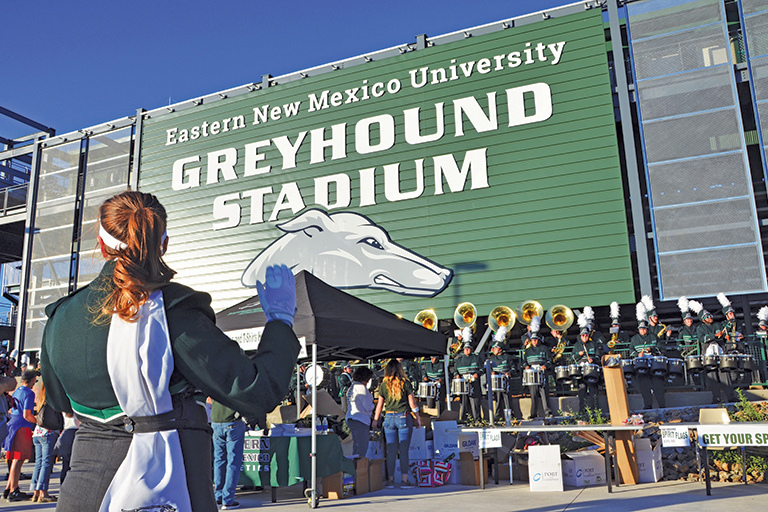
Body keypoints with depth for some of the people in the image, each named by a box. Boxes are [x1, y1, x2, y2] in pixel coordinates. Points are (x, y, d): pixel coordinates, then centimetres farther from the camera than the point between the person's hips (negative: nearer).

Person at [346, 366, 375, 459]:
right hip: (360, 420, -10)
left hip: (350, 418, 10)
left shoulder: (351, 388, 16)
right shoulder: (361, 387, -13)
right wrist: (374, 404, 7)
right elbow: (368, 406, -14)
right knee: (362, 447, -8)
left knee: (356, 446, 14)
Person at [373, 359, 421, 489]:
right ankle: (405, 480, 3)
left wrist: (375, 420, 15)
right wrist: (417, 416, 11)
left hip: (389, 417, 2)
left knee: (391, 451, 6)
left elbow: (379, 405, 6)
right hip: (404, 417, -2)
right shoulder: (405, 383, -4)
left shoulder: (383, 385, 2)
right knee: (404, 450, 2)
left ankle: (391, 480, 9)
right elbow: (412, 402, -1)